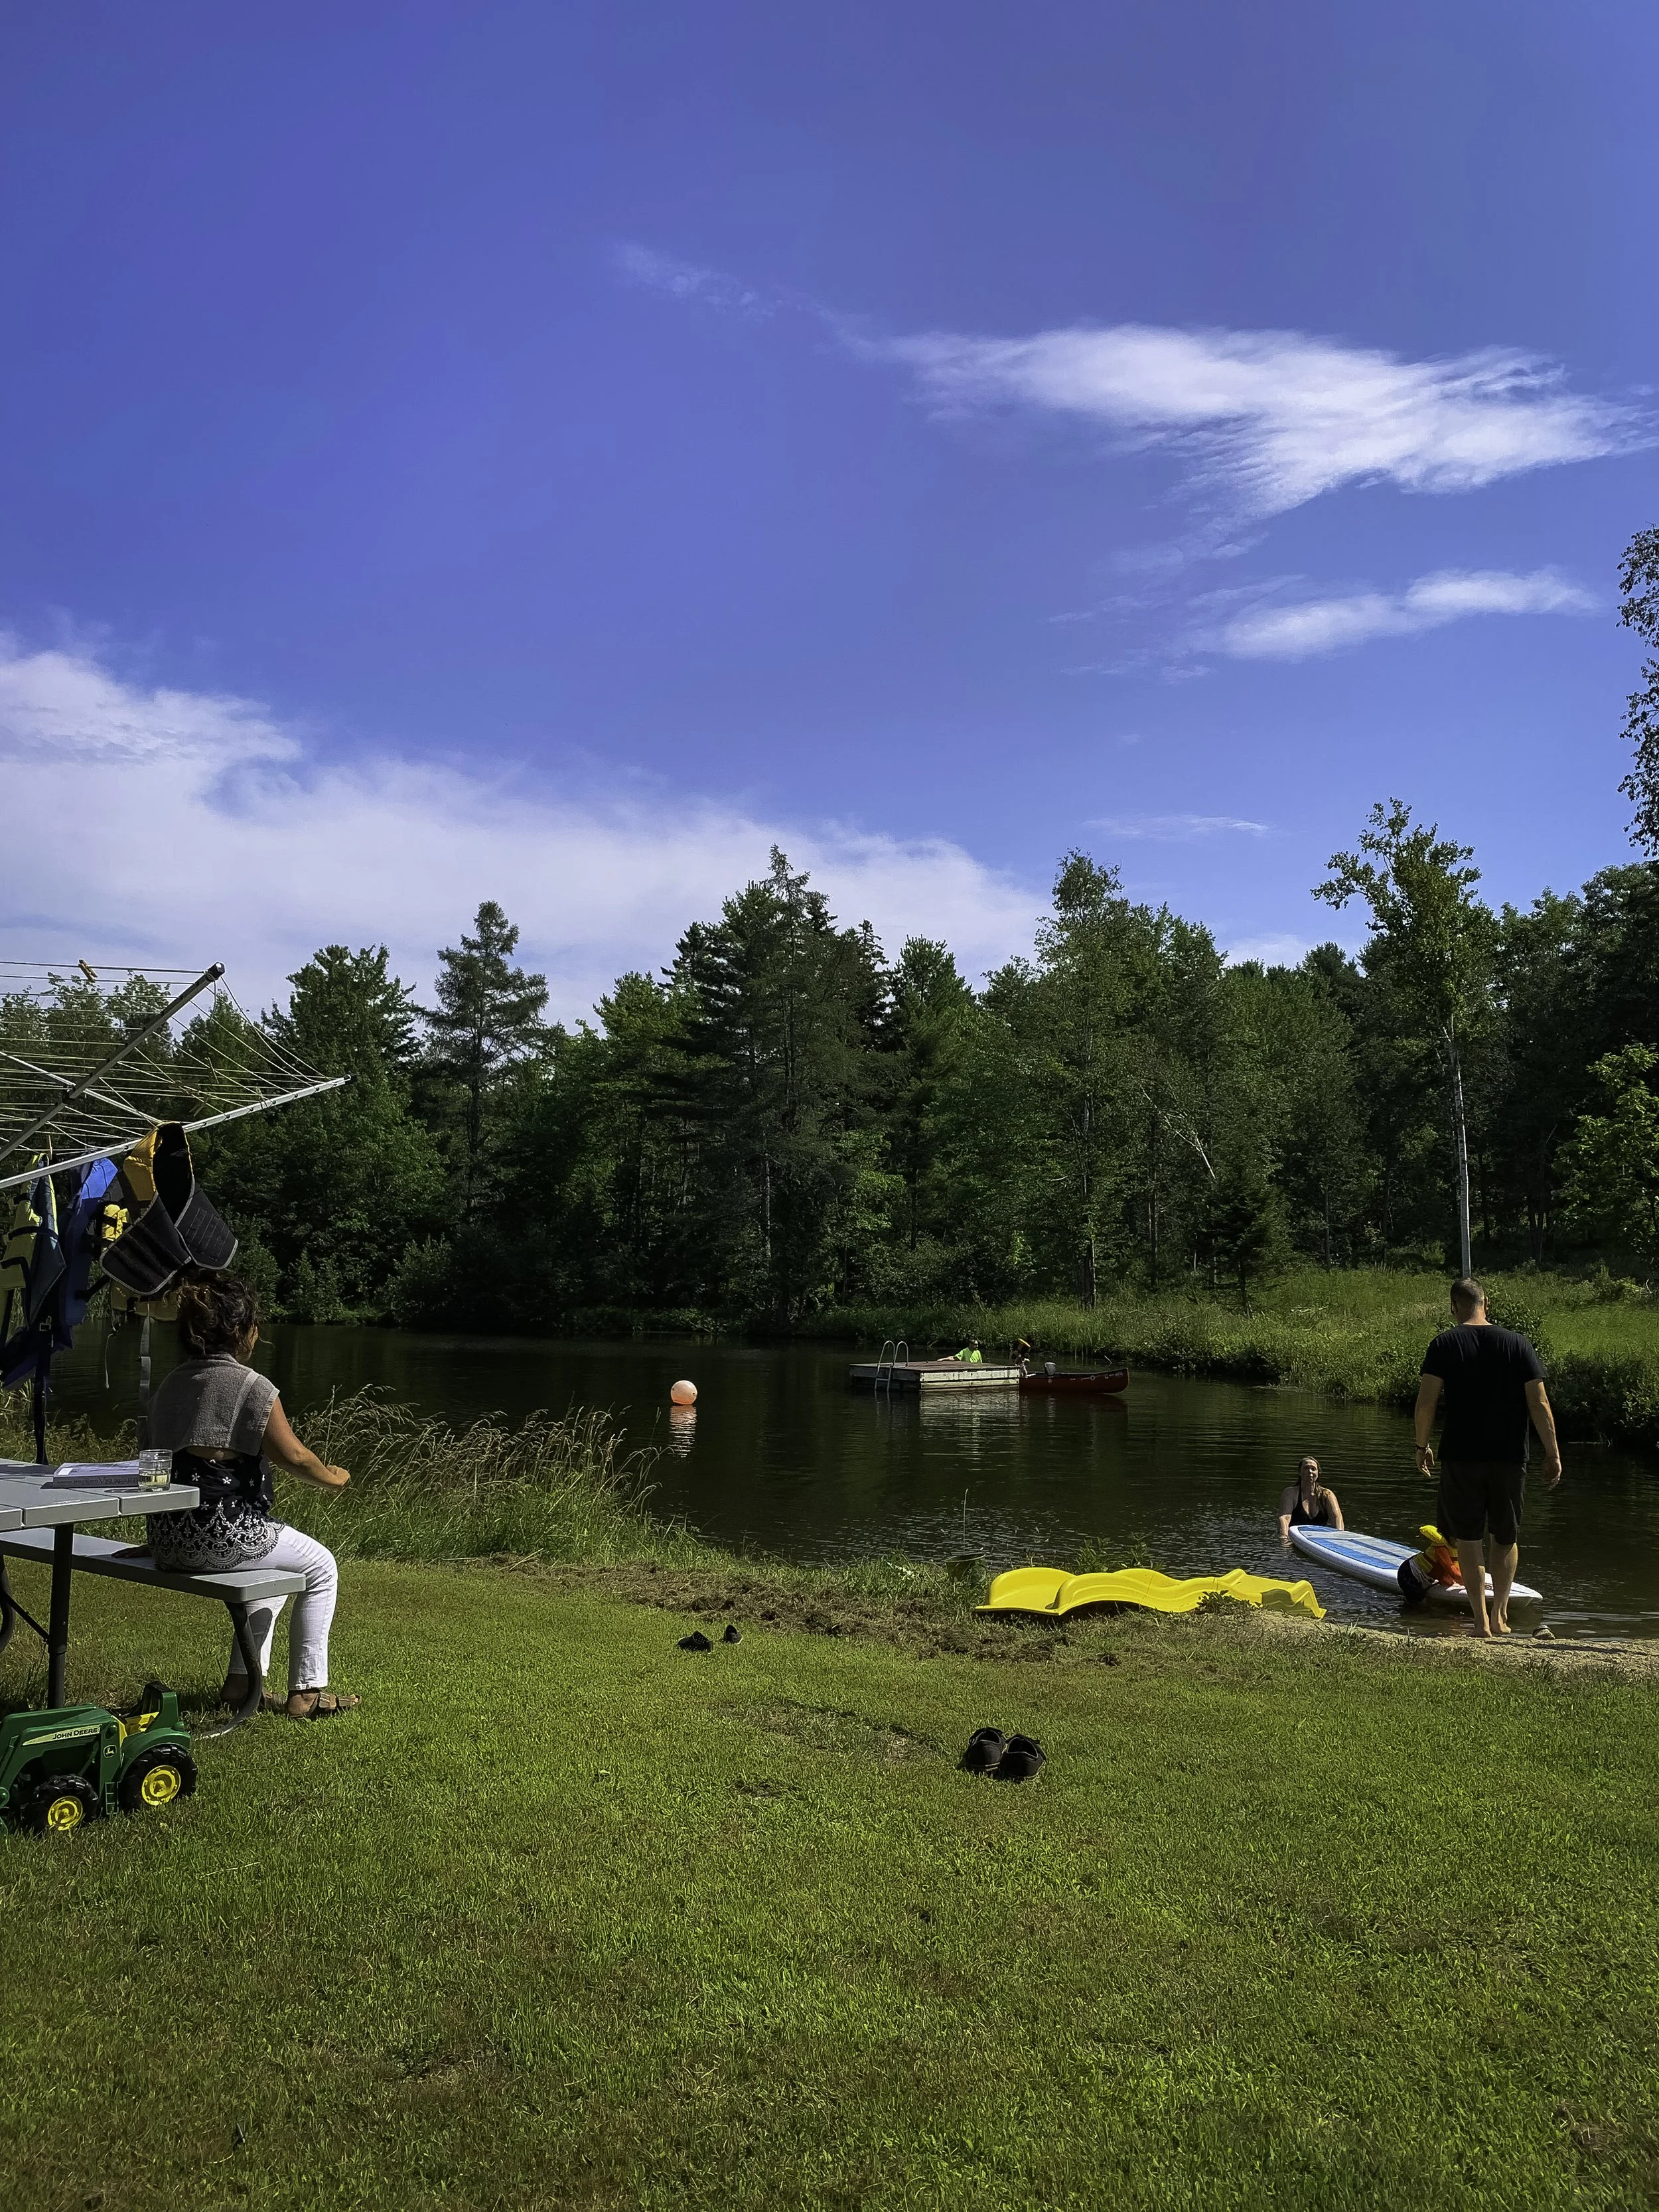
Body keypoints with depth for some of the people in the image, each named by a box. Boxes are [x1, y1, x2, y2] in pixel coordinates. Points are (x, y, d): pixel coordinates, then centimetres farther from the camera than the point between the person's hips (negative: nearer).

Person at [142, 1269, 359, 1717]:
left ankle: (242, 1679, 32)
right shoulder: (252, 1386, -12)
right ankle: (307, 1691, 14)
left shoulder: (170, 1385, 11)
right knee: (321, 1567, 15)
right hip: (222, 1534, -8)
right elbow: (294, 1457, -8)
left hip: (166, 1540, 8)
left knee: (276, 1559, 33)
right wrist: (334, 1477, 11)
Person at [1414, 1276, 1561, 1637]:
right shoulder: (1517, 1343, 1)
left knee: (1468, 1538, 7)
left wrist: (1422, 1446, 4)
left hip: (1461, 1457, -2)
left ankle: (1481, 1621, 4)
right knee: (1506, 1537, 18)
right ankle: (1500, 1615, 22)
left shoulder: (1445, 1343, -3)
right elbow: (1539, 1404, -2)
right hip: (1509, 1457, 2)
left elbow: (1427, 1400, -9)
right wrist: (1553, 1454, 5)